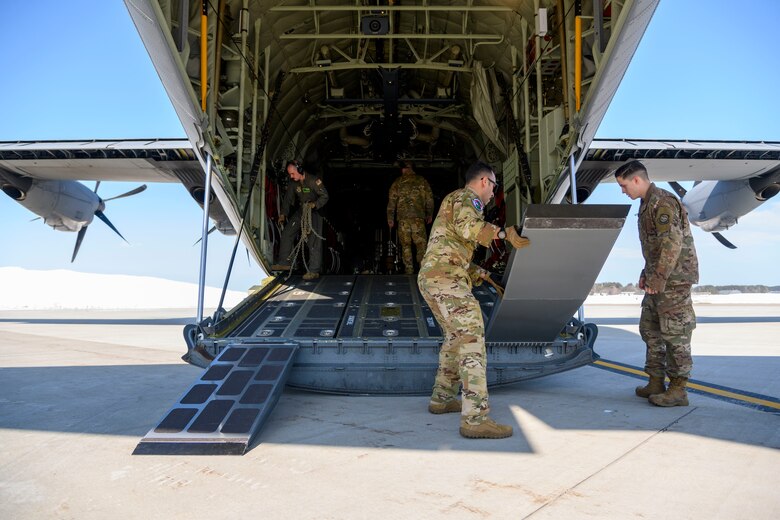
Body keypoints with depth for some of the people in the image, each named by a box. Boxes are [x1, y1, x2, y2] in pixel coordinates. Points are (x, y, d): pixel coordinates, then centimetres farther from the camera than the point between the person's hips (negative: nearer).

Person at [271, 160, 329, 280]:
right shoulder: (293, 183, 1)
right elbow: (287, 198, 8)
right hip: (300, 211, 7)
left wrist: (314, 204, -33)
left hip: (314, 212, -7)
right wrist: (283, 214, 0)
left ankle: (314, 270, -12)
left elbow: (325, 196, -17)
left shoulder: (313, 180, -19)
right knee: (287, 233, 6)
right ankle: (284, 263, 16)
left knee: (313, 241, -13)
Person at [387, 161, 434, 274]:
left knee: (406, 245, 6)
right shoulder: (422, 181, 9)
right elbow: (430, 199, 10)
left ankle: (409, 270, 4)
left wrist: (390, 219, 12)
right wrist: (430, 215, 22)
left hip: (403, 218, 0)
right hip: (418, 218, 0)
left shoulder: (397, 182, 8)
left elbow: (392, 202, 5)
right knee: (421, 243, 4)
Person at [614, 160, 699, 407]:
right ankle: (656, 382, 22)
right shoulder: (647, 205, 16)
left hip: (673, 278, -10)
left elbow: (673, 244, -23)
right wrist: (647, 273, 17)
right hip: (658, 280, 10)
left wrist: (657, 278, -21)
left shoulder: (662, 202, -16)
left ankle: (678, 390, 4)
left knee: (674, 333, -4)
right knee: (650, 329, 14)